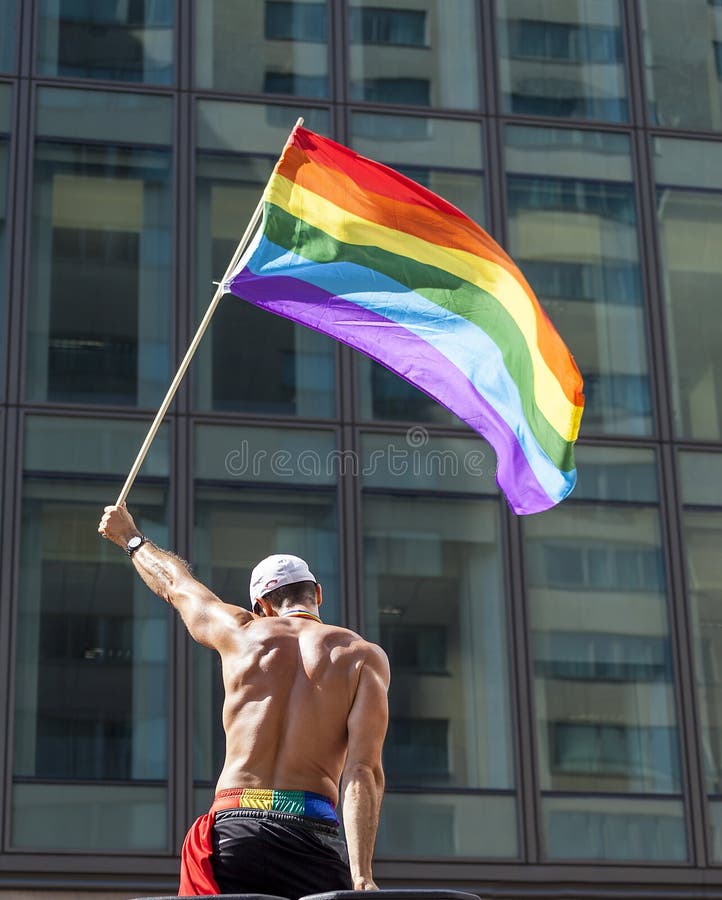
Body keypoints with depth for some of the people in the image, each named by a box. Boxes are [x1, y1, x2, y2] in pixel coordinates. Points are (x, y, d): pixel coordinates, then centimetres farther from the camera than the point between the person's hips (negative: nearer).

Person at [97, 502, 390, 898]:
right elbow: (364, 770, -4)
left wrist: (130, 538, 56)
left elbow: (175, 584, 36)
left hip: (233, 831, 2)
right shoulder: (363, 656, 8)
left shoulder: (241, 632, 15)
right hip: (315, 832, -1)